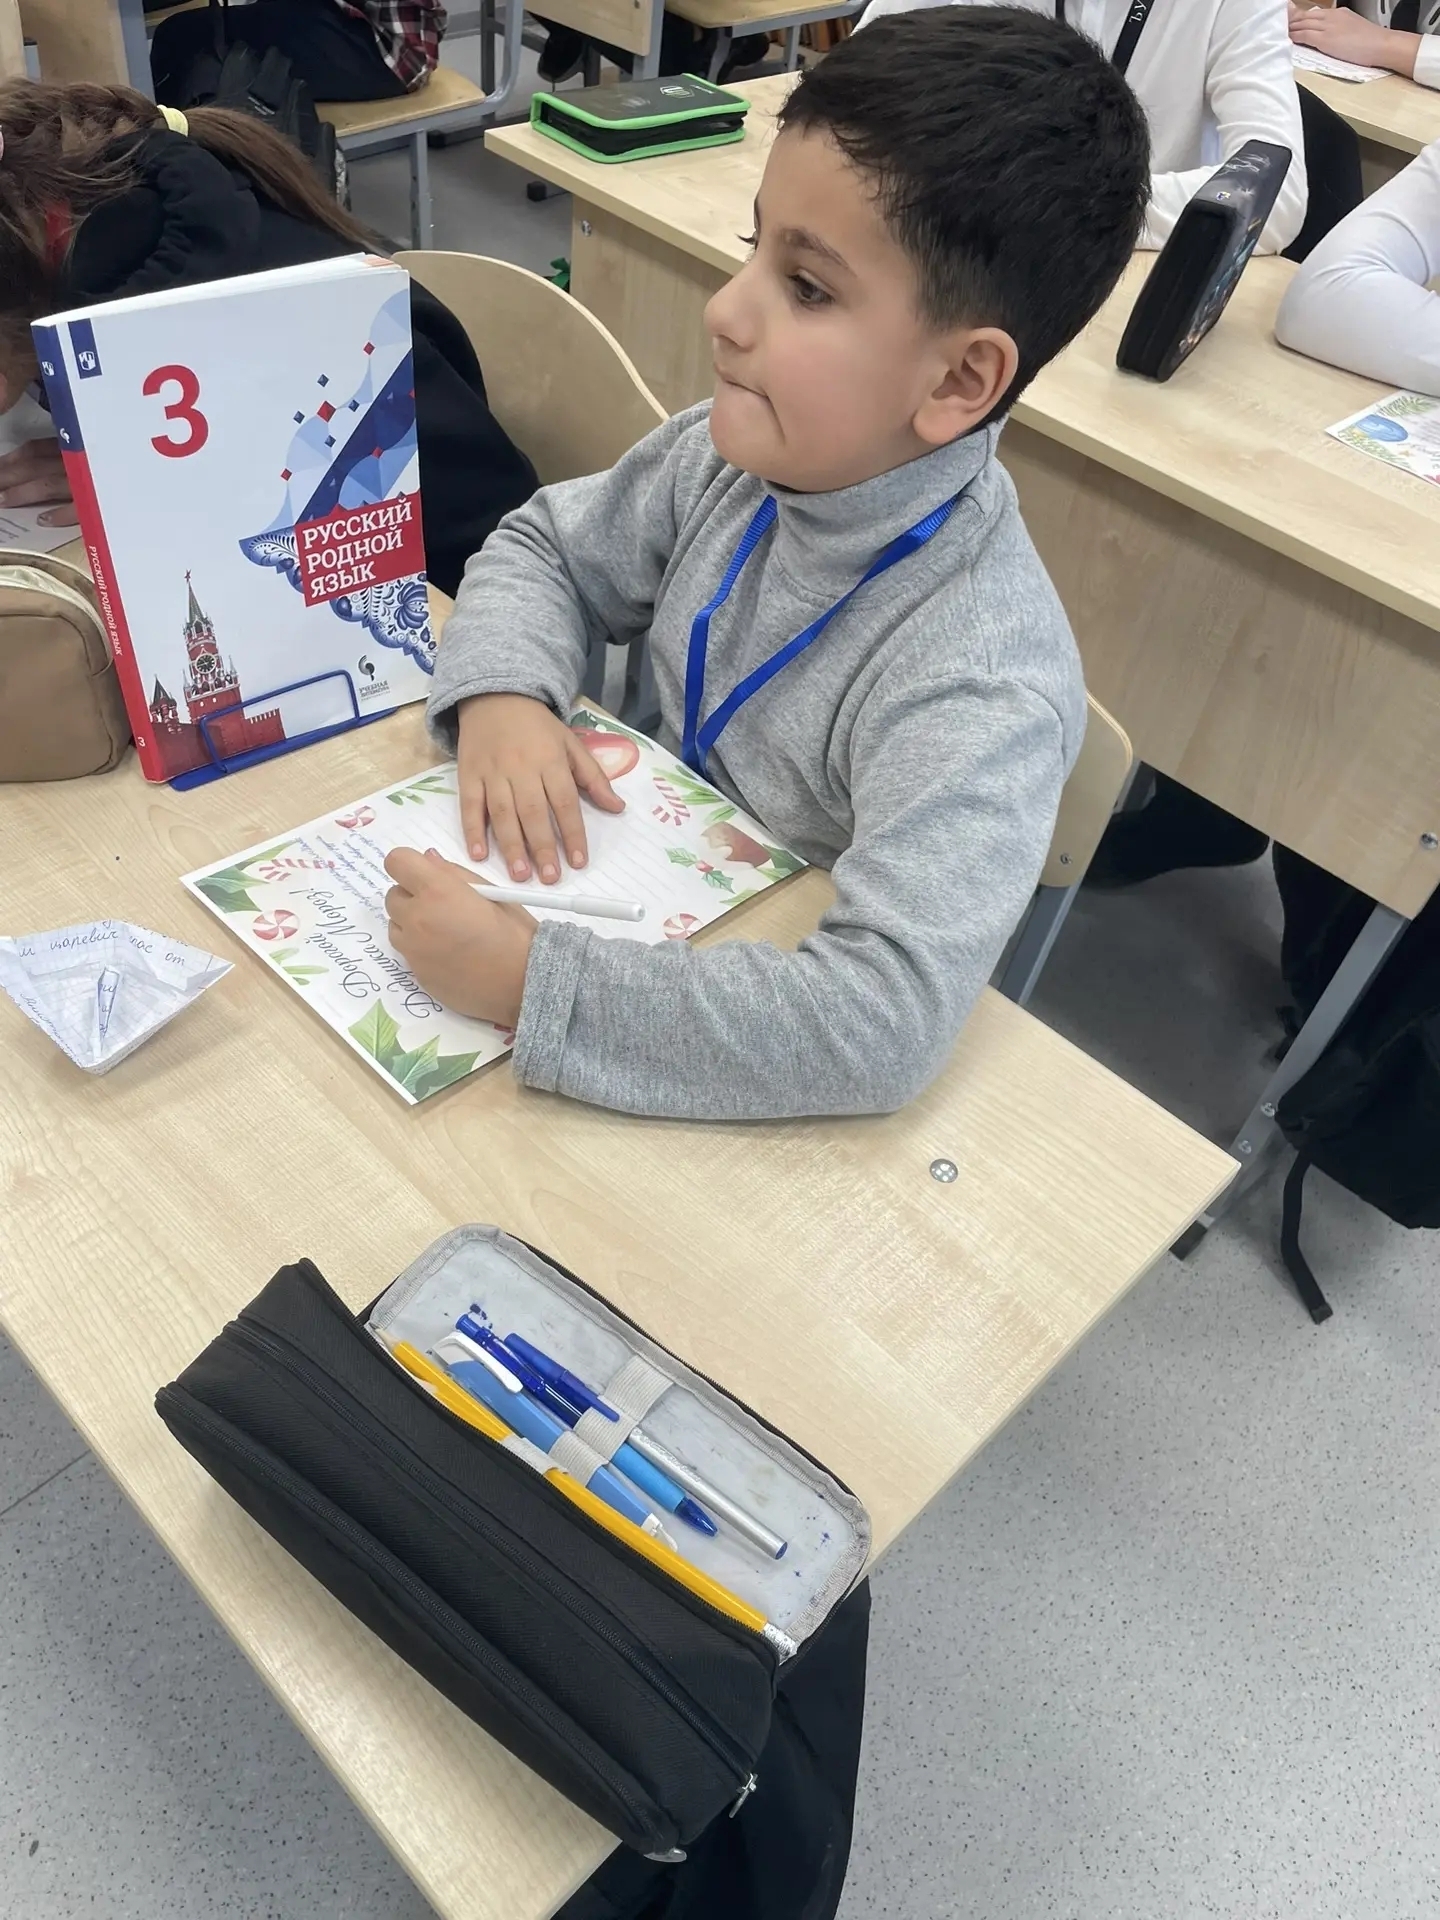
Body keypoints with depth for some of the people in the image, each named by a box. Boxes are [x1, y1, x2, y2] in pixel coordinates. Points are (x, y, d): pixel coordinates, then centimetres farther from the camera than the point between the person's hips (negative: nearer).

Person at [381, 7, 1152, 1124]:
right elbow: (546, 549, 3)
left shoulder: (979, 691, -32)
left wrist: (524, 978, -39)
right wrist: (502, 695, -17)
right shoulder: (740, 455, -11)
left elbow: (885, 1021, -41)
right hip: (655, 914, 6)